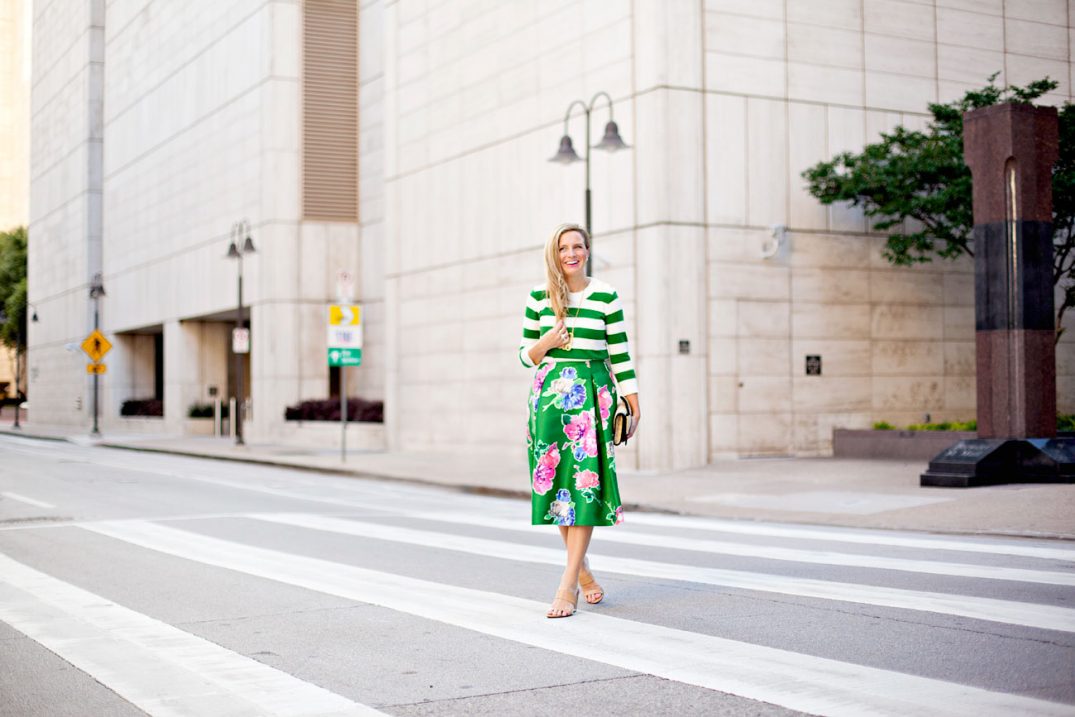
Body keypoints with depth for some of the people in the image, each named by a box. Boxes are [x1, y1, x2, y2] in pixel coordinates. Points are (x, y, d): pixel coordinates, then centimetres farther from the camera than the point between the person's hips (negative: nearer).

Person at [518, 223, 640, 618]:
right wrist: (546, 343, -10)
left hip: (593, 397, -2)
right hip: (549, 395, 2)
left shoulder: (606, 296, 3)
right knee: (554, 481, 4)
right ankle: (581, 568, 23)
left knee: (584, 482, -9)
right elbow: (525, 355, 12)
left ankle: (568, 584, -8)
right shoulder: (538, 296, 7)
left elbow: (620, 356, 4)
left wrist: (634, 408, 2)